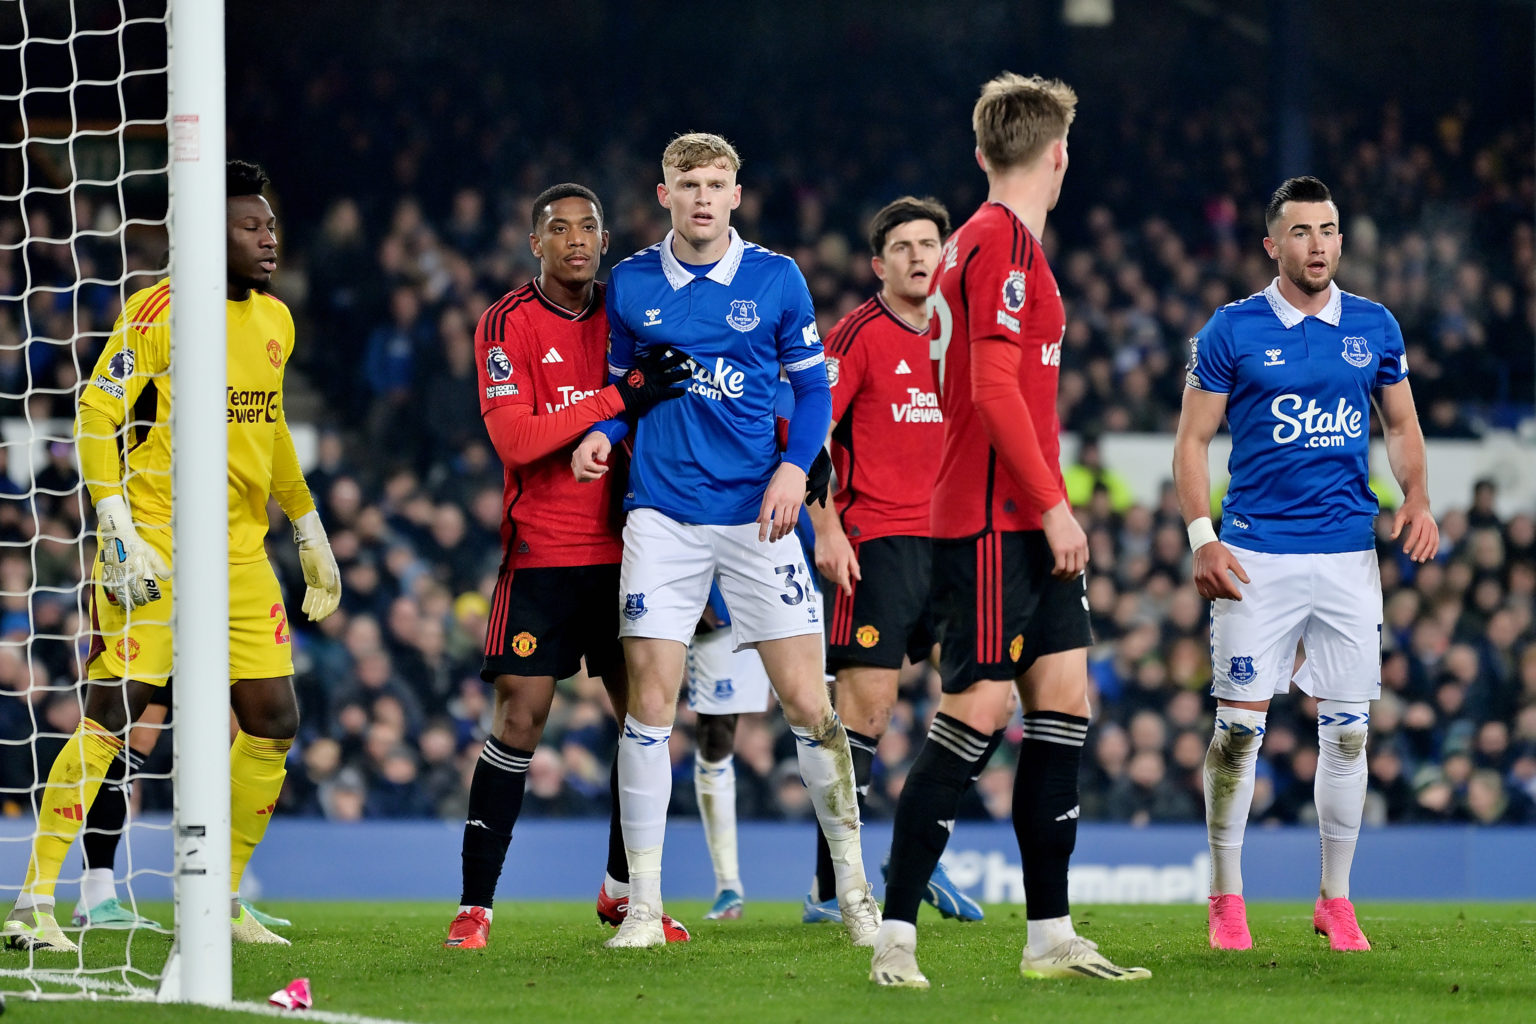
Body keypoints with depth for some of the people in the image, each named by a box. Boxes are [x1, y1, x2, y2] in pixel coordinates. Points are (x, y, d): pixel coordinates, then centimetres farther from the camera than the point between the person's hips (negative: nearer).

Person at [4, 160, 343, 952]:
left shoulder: (275, 321, 13)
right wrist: (118, 533, -18)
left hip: (242, 556, 7)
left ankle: (222, 901, 15)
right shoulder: (160, 311, -10)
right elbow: (97, 418, -11)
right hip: (155, 551, -7)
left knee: (273, 722, 2)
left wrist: (310, 533, 26)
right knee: (111, 712, -10)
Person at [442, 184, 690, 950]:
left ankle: (623, 888, 20)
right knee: (520, 715, -10)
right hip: (541, 550, -5)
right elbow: (513, 438, -17)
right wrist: (619, 399, -22)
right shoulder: (509, 324, -6)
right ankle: (475, 904, -5)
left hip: (622, 550, 5)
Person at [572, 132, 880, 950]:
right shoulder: (631, 283, 6)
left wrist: (794, 468, -7)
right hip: (662, 509, 1)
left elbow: (813, 387, 8)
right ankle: (643, 904, 2)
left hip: (756, 511, -1)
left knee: (807, 701, -4)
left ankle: (853, 888, 10)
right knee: (650, 702, -5)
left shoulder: (776, 280, 3)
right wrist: (601, 433, -2)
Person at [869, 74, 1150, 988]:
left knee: (1065, 697, 6)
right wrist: (1054, 504, -18)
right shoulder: (1000, 243, -12)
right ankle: (896, 936, -8)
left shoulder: (984, 243, 18)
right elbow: (994, 389, -20)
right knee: (977, 710, -10)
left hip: (1027, 525, 10)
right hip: (992, 523, -10)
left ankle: (1051, 936, 7)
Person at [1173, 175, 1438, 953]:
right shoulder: (1231, 331, -1)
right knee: (1240, 725, -5)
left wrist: (1418, 499, -1)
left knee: (1347, 729, 3)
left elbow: (1402, 426, 17)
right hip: (1256, 554, -3)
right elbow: (1193, 438, 2)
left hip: (1348, 554, 3)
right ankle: (1227, 901, 5)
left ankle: (1335, 901, 13)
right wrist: (1201, 537, -10)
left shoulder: (1374, 328, 7)